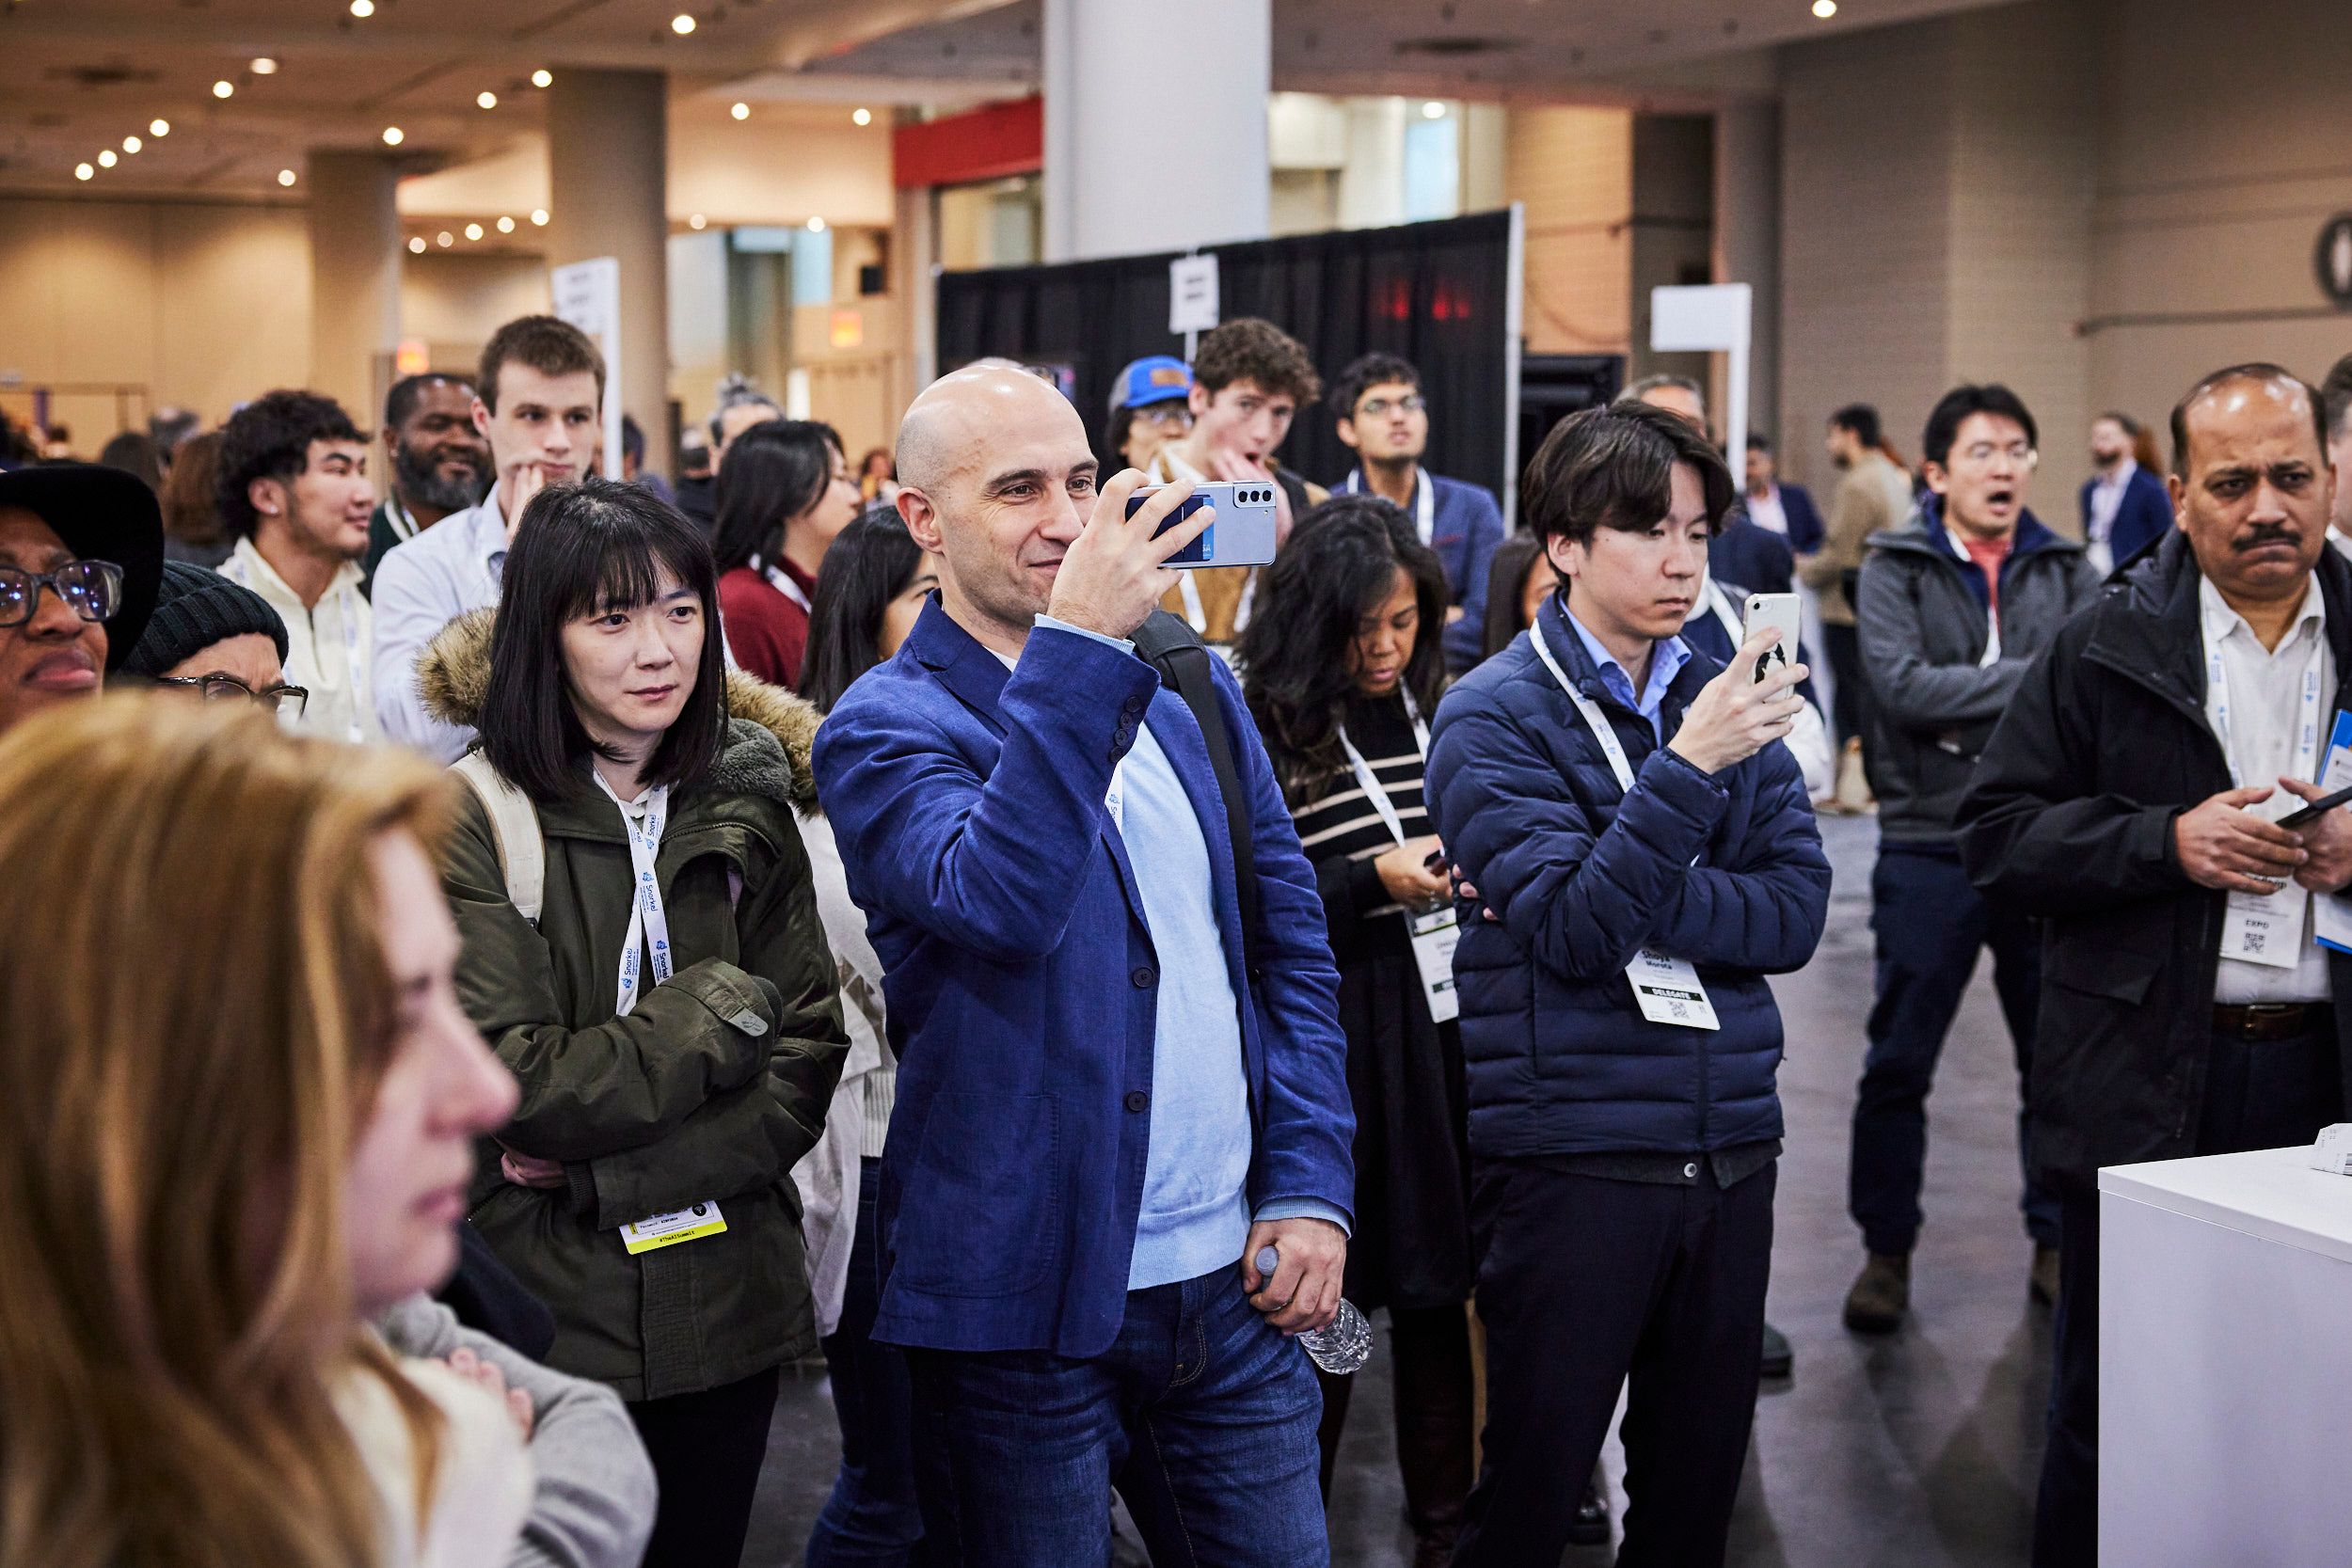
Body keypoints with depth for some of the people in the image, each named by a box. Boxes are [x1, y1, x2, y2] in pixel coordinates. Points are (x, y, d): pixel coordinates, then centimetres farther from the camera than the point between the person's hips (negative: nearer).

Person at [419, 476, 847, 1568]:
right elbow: (505, 1078, -18)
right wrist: (720, 1008, -12)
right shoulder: (474, 819, -11)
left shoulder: (745, 805, 4)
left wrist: (604, 1162, -14)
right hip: (545, 1306, -4)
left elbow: (806, 1063, -2)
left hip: (728, 1307, 4)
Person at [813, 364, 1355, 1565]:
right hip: (1029, 1297, -4)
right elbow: (999, 903, -27)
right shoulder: (885, 728, -7)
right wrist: (1079, 647, -28)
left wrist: (1308, 1186, 4)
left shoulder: (1190, 688, 10)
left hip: (1234, 1283, 5)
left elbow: (1291, 942, 13)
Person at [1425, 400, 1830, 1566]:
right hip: (1571, 1155, -5)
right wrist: (1688, 766, -24)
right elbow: (1573, 927, -17)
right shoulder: (1494, 715, -6)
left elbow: (1796, 912, 0)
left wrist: (1637, 905, -13)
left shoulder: (1725, 701, 9)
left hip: (1730, 1150, 5)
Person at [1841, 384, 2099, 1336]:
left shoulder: (2066, 571, 7)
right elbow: (1905, 688, -15)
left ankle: (2059, 1244, 25)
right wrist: (2037, 677, -13)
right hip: (1929, 847, -2)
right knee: (1898, 1063, 3)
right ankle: (1887, 1251, 17)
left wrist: (1967, 710, -19)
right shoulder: (1894, 570, 0)